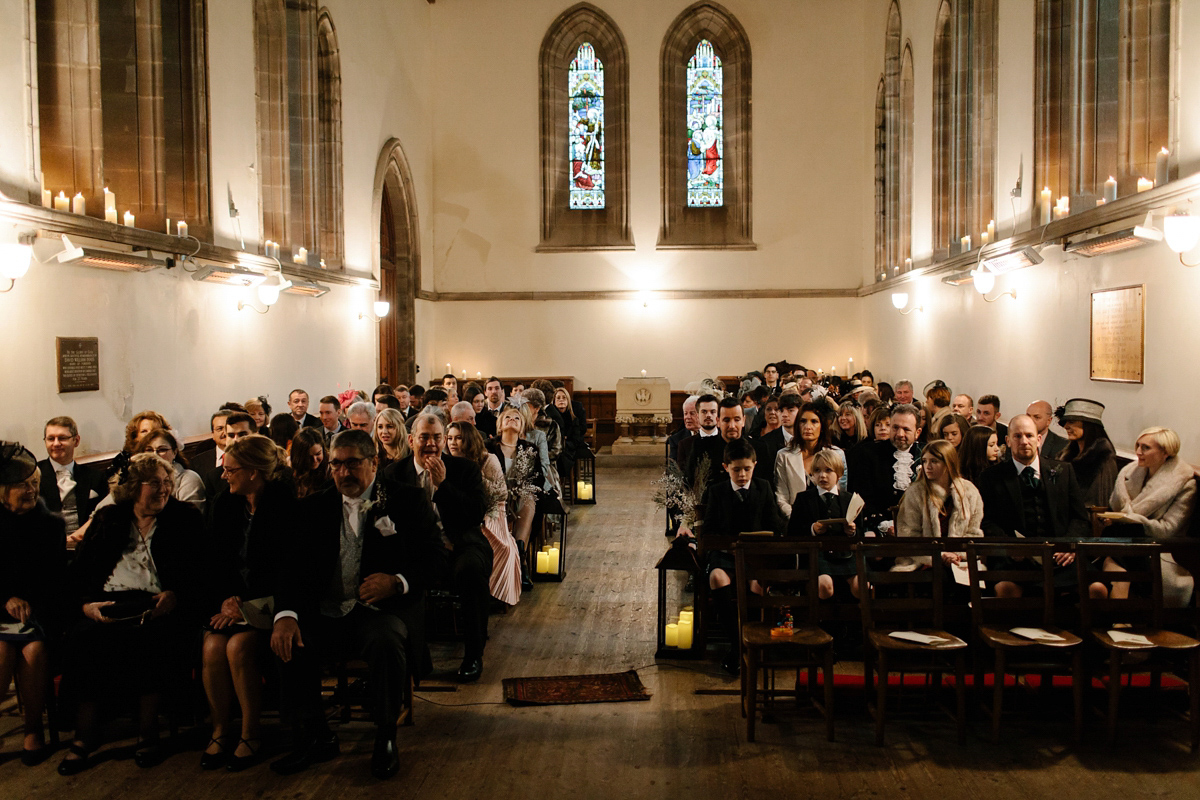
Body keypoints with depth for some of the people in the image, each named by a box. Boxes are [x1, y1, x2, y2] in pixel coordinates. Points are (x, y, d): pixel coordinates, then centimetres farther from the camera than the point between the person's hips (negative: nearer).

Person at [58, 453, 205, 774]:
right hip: (109, 603, 2)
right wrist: (86, 603, -6)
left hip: (157, 603, -2)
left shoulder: (185, 518, 13)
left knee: (150, 637, -35)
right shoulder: (107, 519, 19)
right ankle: (85, 734, -16)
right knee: (82, 637, -29)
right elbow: (79, 571, 14)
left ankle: (147, 733, -20)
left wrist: (175, 596, -14)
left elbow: (198, 572, 6)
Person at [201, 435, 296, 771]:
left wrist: (247, 605, -16)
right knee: (212, 647, -22)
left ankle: (251, 734, -10)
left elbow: (284, 569, -12)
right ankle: (220, 731, -4)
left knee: (239, 646, -28)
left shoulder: (285, 506, -10)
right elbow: (216, 559, 11)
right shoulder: (225, 504, 9)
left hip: (266, 601, -5)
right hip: (231, 600, 5)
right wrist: (225, 599, -5)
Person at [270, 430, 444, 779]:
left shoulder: (408, 501, 2)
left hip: (384, 610, -3)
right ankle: (314, 736, -1)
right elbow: (294, 565, 3)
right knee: (286, 642, -24)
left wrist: (397, 582, -23)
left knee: (386, 640, -35)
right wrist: (285, 615, -17)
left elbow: (435, 559, -3)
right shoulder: (315, 507, 11)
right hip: (326, 613, 4)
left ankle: (385, 737, -10)